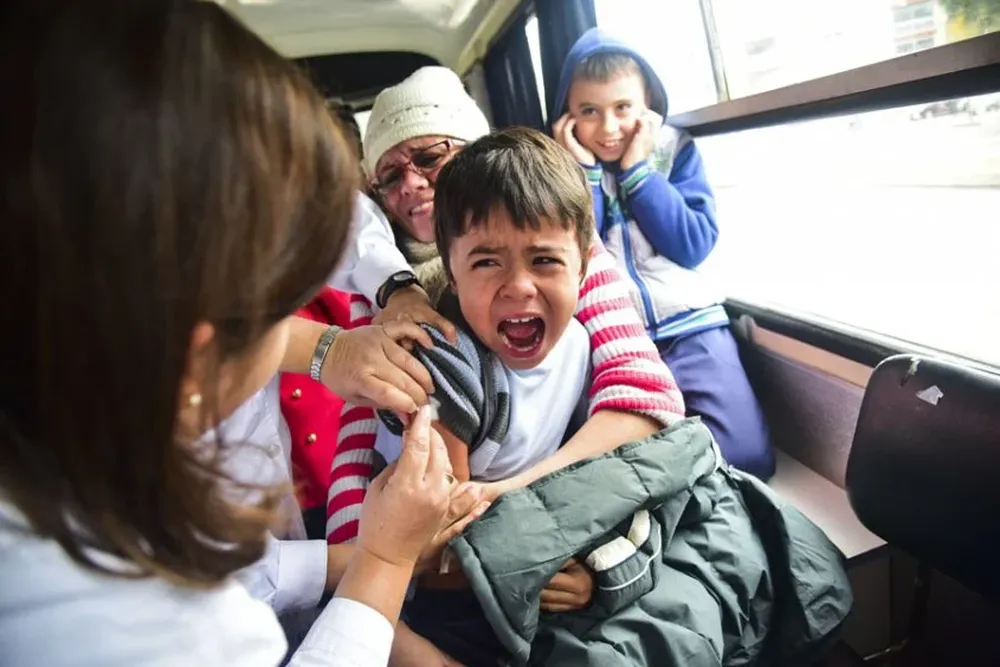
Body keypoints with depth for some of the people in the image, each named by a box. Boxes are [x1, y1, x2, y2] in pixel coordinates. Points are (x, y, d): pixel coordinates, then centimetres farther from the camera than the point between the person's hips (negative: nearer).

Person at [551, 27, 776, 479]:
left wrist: (636, 169, -9)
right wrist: (585, 170, -11)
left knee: (747, 456, -10)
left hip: (689, 327, 2)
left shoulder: (675, 150, 6)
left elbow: (693, 247, -6)